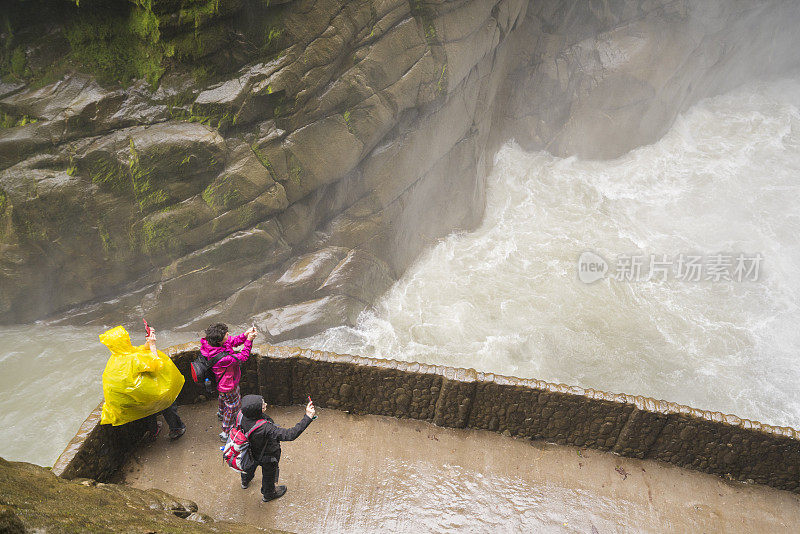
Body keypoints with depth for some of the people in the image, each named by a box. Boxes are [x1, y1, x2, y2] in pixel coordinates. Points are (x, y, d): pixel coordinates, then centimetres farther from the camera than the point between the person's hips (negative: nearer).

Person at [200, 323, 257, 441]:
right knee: (234, 406, 16)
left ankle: (222, 414, 68)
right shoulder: (222, 358, -45)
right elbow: (243, 357, -33)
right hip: (229, 386, -8)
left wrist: (245, 334, -25)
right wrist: (249, 340, -32)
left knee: (223, 397, 37)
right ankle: (226, 433, 35)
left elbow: (234, 341, -10)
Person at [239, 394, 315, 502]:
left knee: (251, 465, 38)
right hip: (268, 456, -6)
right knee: (269, 474, 27)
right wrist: (308, 417, -58)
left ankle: (245, 481, 70)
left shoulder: (243, 415, -30)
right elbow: (290, 435, -54)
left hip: (251, 450, 6)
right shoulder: (264, 428, -49)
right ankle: (268, 495, 57)